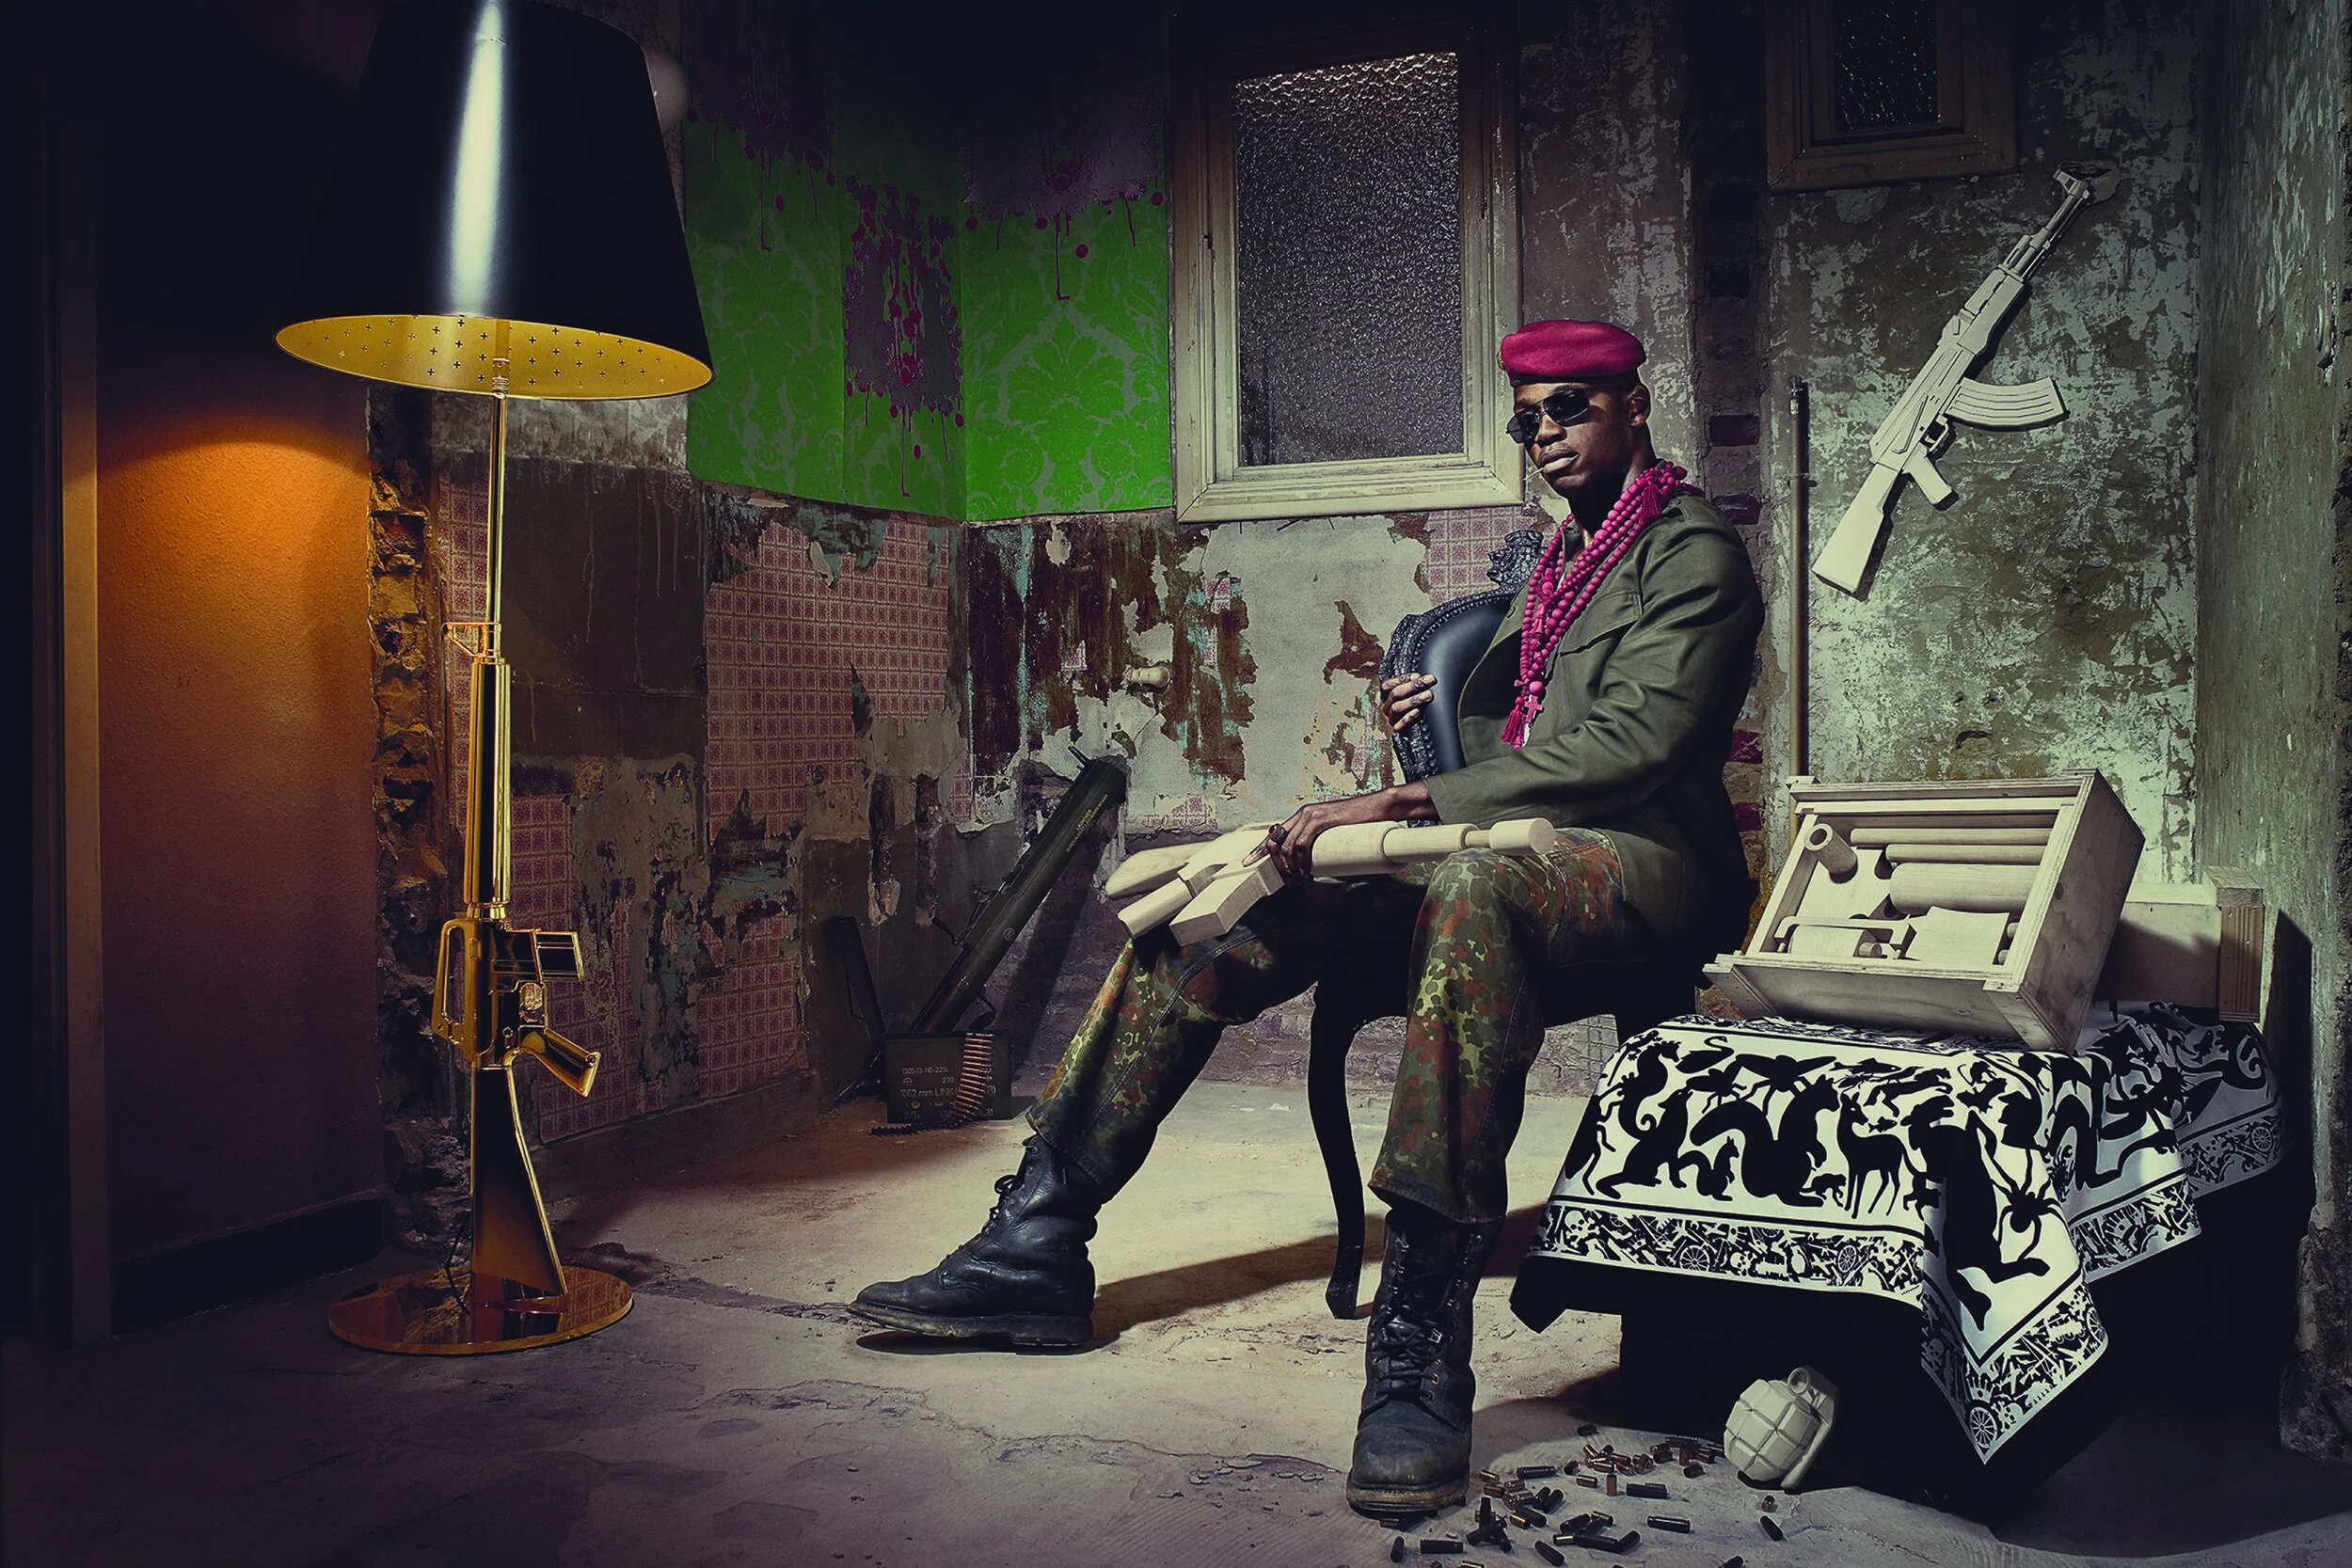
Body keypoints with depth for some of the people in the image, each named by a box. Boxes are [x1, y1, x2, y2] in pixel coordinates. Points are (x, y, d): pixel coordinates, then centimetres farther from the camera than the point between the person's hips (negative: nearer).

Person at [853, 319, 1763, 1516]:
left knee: (1474, 892, -43)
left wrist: (1403, 804, -23)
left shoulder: (1694, 554, 0)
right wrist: (1437, 714, 10)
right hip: (1488, 852, 8)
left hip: (1640, 862, -7)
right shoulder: (1558, 560, 26)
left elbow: (1627, 748, -16)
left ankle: (1419, 1355, -44)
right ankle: (1038, 1246, -10)